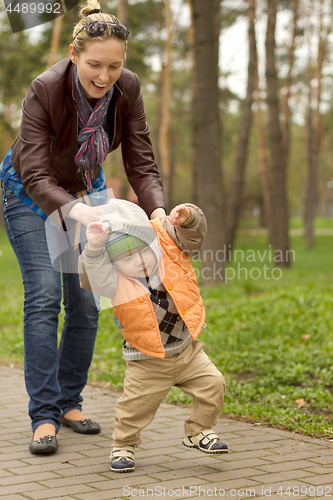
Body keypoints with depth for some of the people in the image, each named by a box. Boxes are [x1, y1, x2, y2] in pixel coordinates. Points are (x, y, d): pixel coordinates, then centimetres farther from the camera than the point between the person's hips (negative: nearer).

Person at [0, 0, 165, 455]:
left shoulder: (128, 89, -22)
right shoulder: (44, 91, -33)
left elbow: (140, 163, -20)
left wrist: (158, 211, -40)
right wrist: (75, 211, -56)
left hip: (85, 190, 4)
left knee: (86, 301, 1)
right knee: (44, 294, -15)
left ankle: (69, 401, 17)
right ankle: (44, 416, -11)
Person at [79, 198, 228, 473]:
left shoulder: (170, 254, -8)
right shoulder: (116, 283, -17)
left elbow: (192, 234, -5)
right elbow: (95, 274, -35)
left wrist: (186, 217, -25)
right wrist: (95, 248, -49)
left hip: (188, 350, 3)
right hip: (148, 362, -3)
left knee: (213, 384, 0)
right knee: (135, 405, -4)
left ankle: (198, 432, 22)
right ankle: (124, 445, 24)